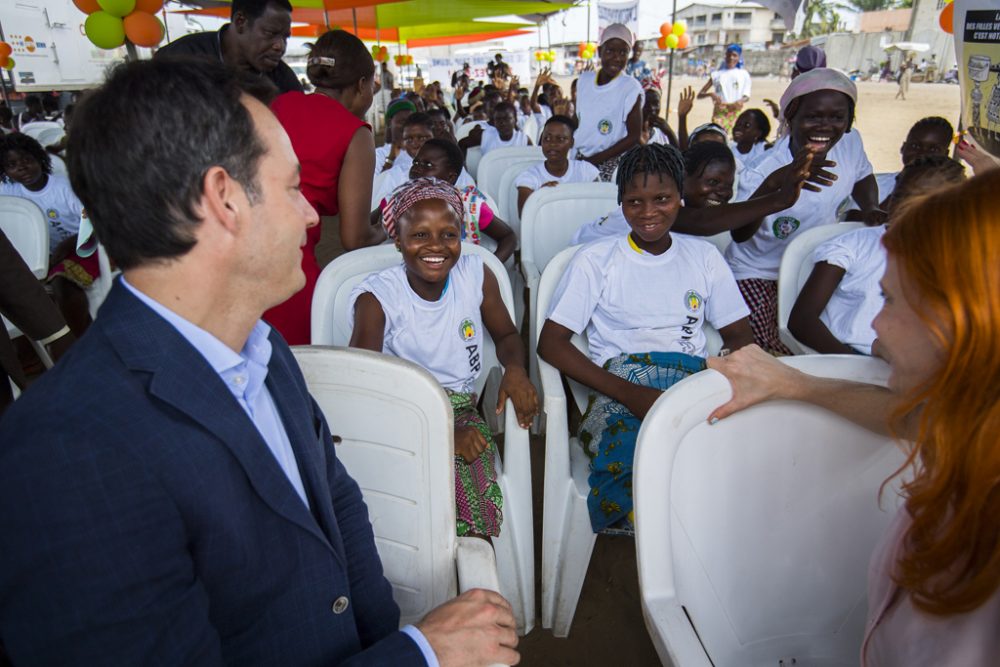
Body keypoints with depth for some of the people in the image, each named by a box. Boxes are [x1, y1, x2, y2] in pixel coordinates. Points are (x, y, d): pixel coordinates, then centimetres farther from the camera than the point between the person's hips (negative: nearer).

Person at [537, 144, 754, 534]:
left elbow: (739, 335, 19)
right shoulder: (596, 260, 8)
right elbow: (550, 343, -1)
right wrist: (628, 393, -15)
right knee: (630, 453, -39)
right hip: (621, 386, -3)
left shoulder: (704, 257, 19)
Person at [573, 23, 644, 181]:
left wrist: (595, 159, -13)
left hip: (610, 165, -4)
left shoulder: (631, 88, -9)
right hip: (579, 159, 4)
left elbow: (634, 137, -10)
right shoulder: (584, 80, 6)